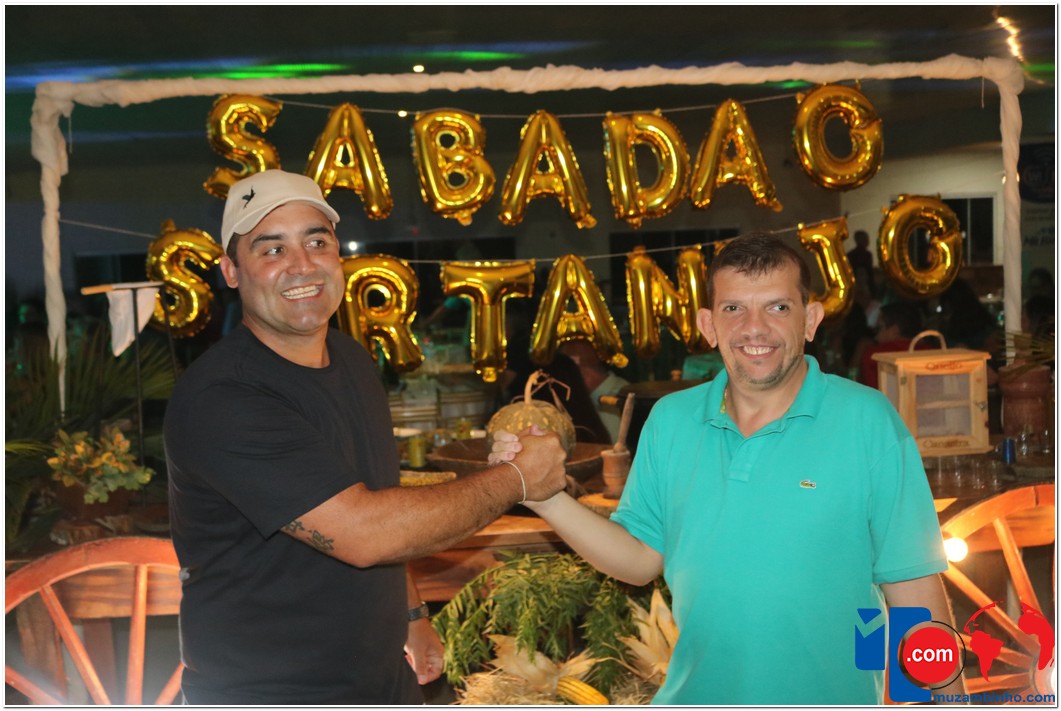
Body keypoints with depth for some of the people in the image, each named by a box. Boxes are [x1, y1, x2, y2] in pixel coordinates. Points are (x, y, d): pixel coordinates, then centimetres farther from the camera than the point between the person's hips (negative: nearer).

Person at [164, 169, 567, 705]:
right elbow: (361, 534, -29)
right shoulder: (221, 399, -24)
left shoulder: (353, 360, 4)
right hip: (264, 695, -7)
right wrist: (517, 479, -19)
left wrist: (411, 615, 11)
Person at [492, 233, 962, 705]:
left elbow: (912, 583, -11)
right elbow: (641, 559, 1)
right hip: (694, 697, 3)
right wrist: (546, 495, -11)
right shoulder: (670, 421, -1)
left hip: (831, 697, -3)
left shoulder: (867, 421, -12)